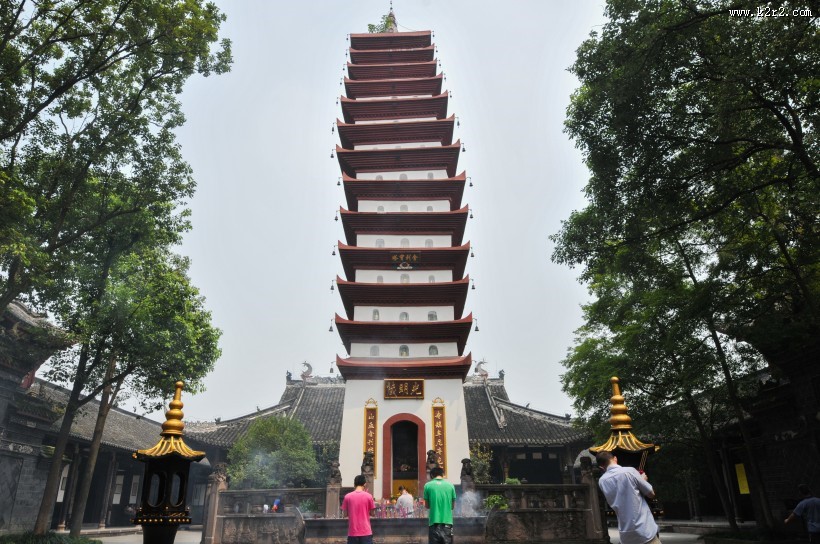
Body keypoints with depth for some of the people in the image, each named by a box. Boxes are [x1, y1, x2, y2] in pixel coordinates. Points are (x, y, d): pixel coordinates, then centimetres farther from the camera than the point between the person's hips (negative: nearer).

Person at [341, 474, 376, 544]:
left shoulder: (347, 496, -2)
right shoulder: (368, 496, -5)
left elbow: (345, 514, 5)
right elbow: (372, 512, 4)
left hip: (352, 532, 1)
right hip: (366, 532, -1)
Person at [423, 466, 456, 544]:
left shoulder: (428, 485, -1)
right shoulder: (450, 485, 2)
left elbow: (427, 506, 5)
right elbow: (453, 505, 8)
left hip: (434, 522, -1)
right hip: (447, 521, 1)